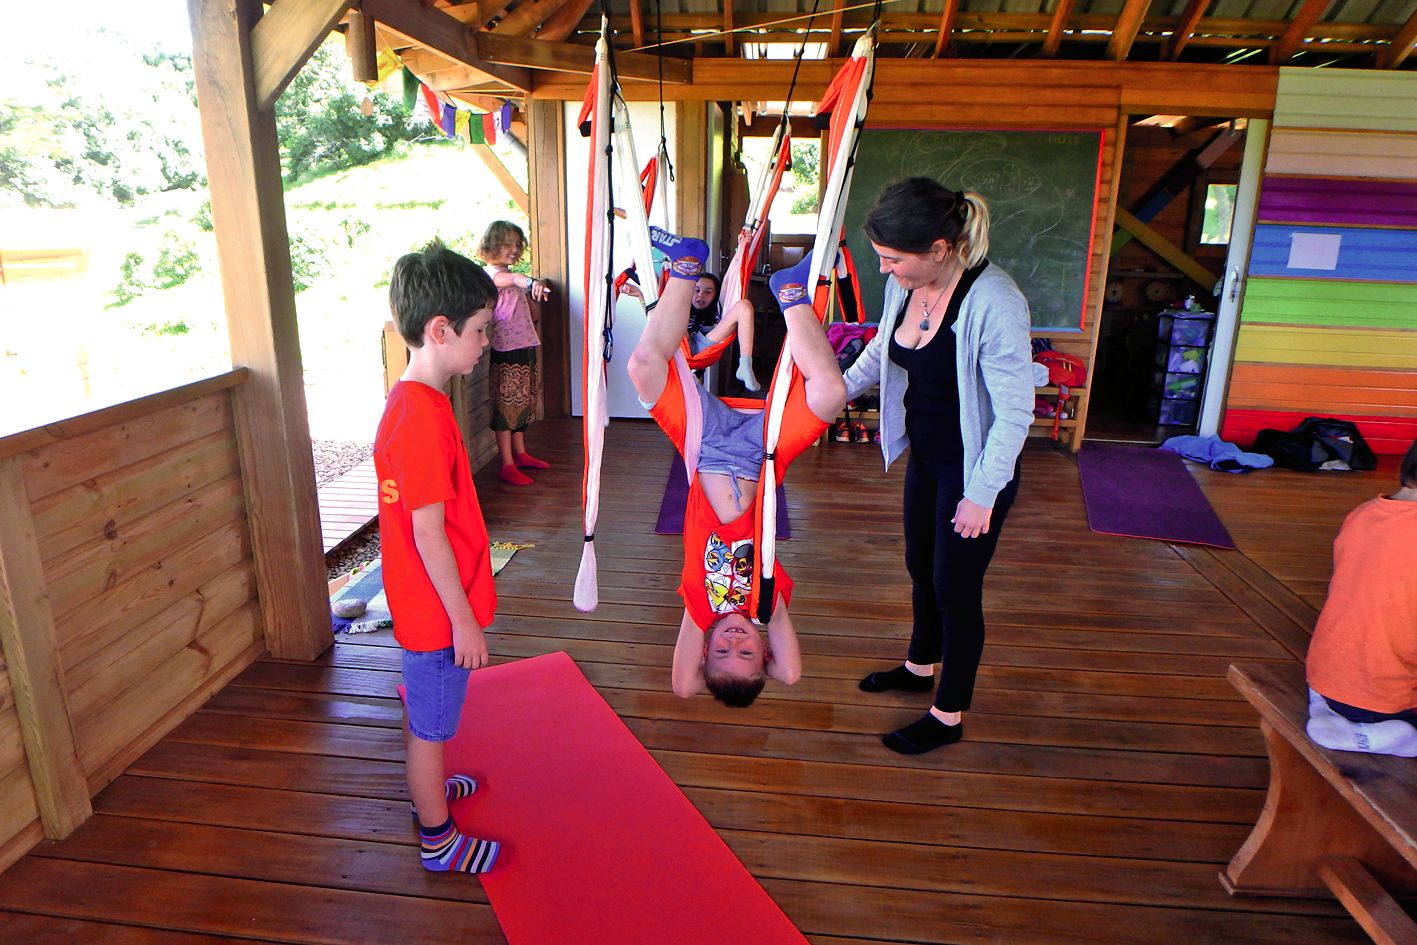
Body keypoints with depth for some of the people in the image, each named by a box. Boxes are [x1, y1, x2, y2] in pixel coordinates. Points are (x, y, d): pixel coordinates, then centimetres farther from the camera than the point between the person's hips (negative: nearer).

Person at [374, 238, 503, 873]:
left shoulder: (407, 401, 3)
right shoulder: (424, 416, -28)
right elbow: (428, 533, -26)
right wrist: (464, 620, -18)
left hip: (424, 602, 9)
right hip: (439, 609, -9)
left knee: (424, 712, 27)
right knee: (430, 724, 9)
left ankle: (429, 790, 49)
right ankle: (438, 841, 29)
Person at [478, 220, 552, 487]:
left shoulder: (510, 275, 18)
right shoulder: (492, 273, -13)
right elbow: (511, 278, -37)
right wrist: (531, 281, -56)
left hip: (524, 347, 10)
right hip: (506, 350, -10)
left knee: (523, 403, 16)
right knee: (506, 405, -6)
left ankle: (520, 454, 29)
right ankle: (507, 466, -2)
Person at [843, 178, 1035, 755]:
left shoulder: (994, 302, -29)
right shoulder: (905, 286, -6)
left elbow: (1015, 412, -24)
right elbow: (881, 353, 15)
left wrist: (982, 496, -21)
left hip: (974, 471, -8)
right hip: (925, 458, 8)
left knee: (956, 589, 5)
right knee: (921, 568, 23)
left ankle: (948, 717, 26)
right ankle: (921, 667, 48)